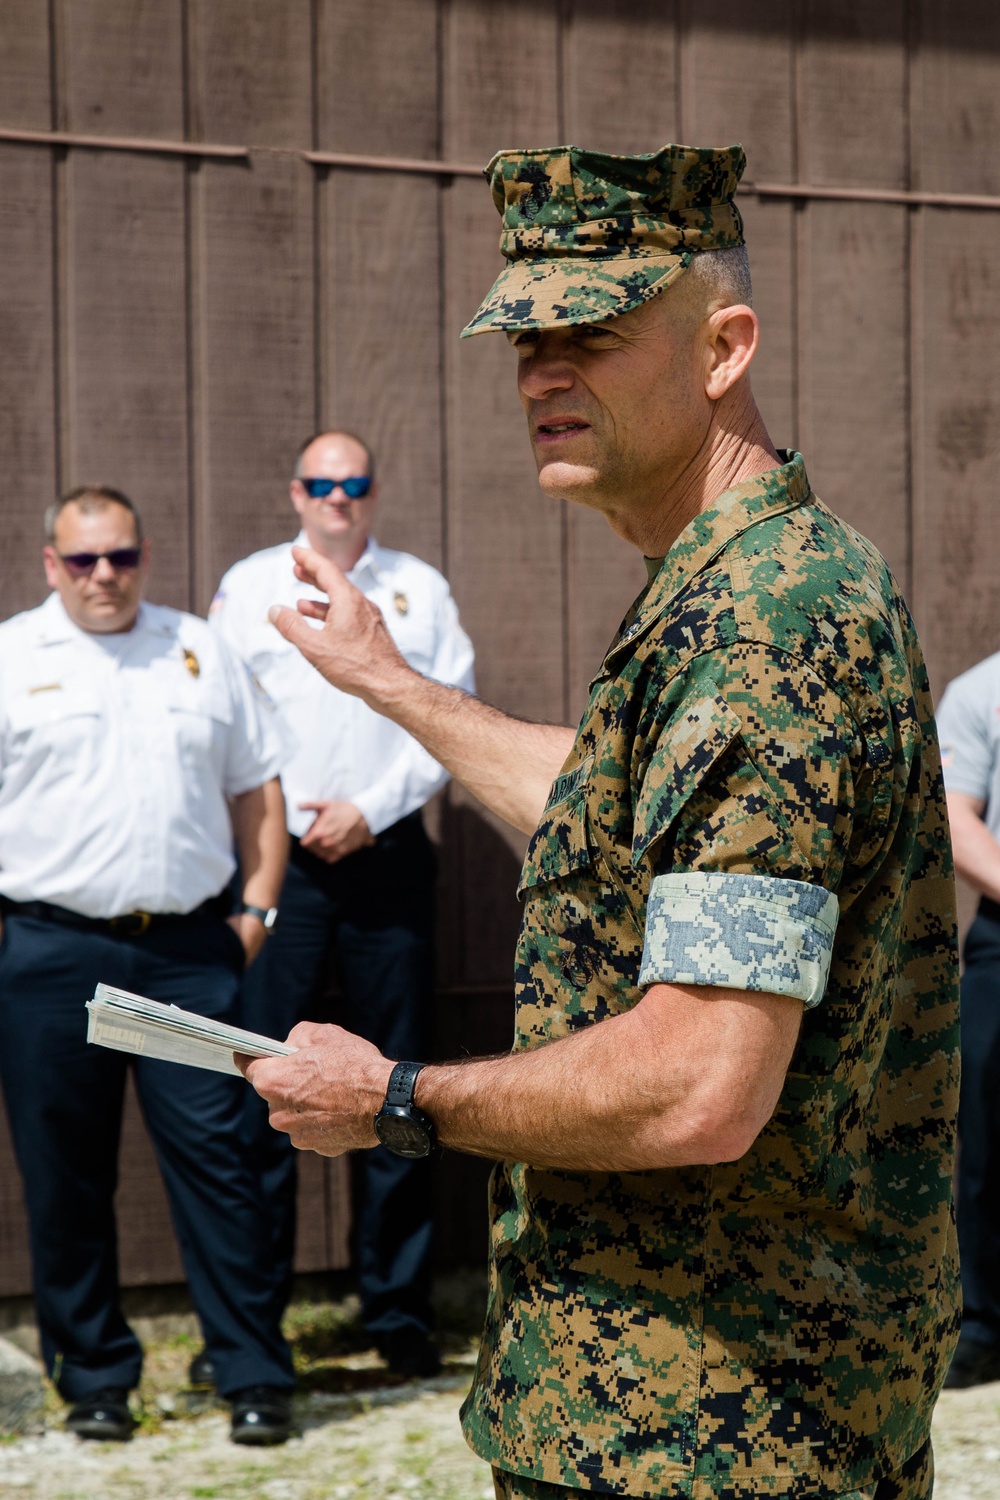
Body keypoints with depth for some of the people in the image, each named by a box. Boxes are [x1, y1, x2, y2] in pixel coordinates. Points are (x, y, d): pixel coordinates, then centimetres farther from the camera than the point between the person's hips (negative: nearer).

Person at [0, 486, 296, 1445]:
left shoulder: (201, 653, 14)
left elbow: (256, 787, 17)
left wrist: (258, 905, 8)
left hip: (189, 951, 1)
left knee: (214, 1158, -1)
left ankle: (254, 1377, 4)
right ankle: (93, 1378, 17)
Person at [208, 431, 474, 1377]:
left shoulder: (419, 589, 11)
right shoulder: (248, 587, 9)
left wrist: (370, 809, -6)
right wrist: (289, 817, -5)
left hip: (387, 856, 1)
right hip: (279, 860, -1)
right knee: (258, 1083, -5)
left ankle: (398, 1307, 13)